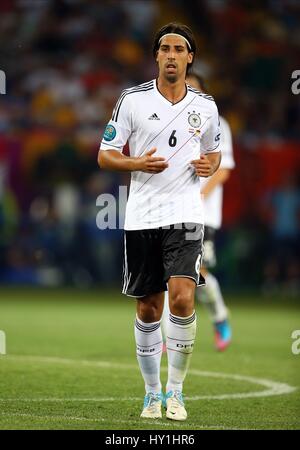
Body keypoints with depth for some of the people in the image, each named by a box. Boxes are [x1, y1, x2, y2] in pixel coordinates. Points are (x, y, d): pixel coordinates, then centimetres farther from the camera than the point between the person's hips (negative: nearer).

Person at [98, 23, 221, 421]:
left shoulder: (205, 106, 6)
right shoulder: (133, 100, 0)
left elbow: (214, 151, 22)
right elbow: (105, 155, 2)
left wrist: (209, 165, -2)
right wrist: (137, 163, -17)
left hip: (185, 215, 0)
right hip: (141, 218, 0)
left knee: (182, 298, -18)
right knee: (148, 309, 6)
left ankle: (175, 390, -3)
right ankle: (153, 393, 22)